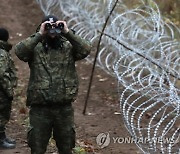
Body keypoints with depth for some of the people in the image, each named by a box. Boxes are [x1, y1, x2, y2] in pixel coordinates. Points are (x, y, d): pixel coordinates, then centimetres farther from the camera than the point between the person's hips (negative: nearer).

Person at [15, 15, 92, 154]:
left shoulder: (68, 47, 4)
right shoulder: (35, 48, 0)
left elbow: (86, 49, -11)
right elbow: (20, 51, -17)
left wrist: (68, 33, -14)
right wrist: (39, 35, -18)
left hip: (64, 108, 1)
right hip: (40, 108, -1)